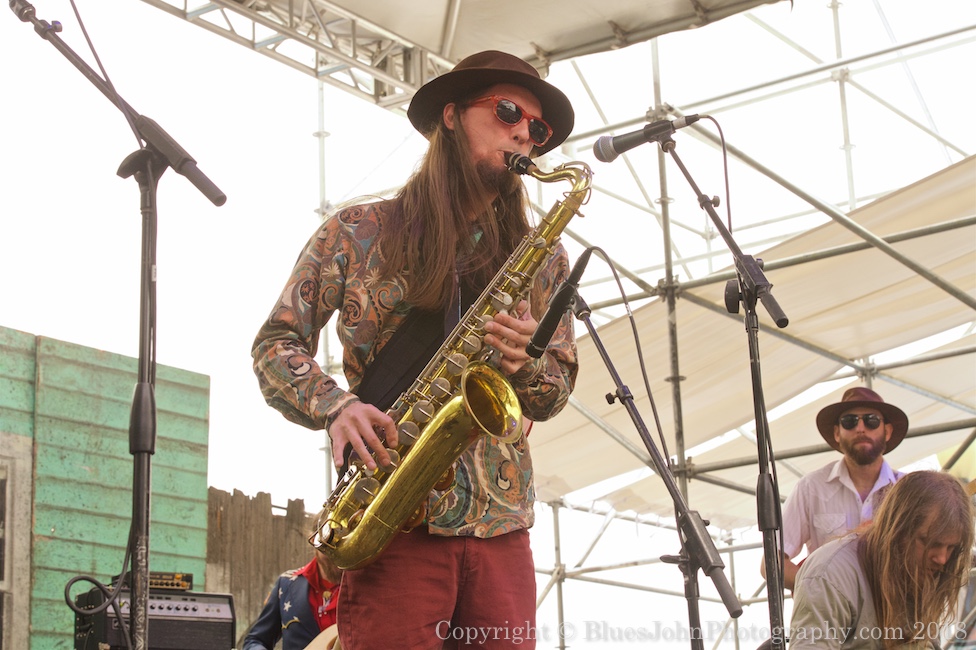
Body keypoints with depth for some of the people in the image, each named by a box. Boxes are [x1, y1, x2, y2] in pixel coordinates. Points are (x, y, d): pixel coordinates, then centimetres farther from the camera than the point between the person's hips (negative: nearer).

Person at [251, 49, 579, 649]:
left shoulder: (543, 261, 15)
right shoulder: (357, 233, 8)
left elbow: (558, 389, 16)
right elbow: (277, 344, 8)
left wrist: (527, 364, -8)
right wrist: (335, 407, -13)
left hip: (502, 530, 3)